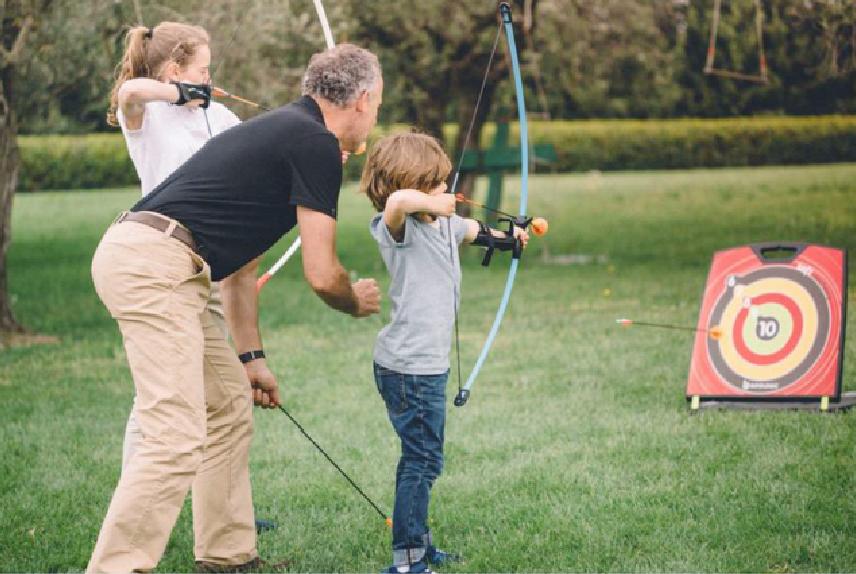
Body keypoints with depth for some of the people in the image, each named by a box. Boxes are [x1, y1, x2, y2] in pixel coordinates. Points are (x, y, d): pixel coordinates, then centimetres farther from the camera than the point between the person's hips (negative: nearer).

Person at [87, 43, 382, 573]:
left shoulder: (282, 131, 24)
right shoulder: (317, 144, -5)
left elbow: (241, 263, 28)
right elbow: (321, 275, -5)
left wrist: (251, 357, 29)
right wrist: (358, 301, 18)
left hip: (136, 256, 10)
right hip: (155, 265, -10)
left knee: (230, 407, 19)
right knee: (177, 439, -14)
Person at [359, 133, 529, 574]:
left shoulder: (445, 222, 11)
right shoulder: (400, 227, -17)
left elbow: (474, 231, 35)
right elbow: (398, 200, -41)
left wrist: (507, 237, 34)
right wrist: (433, 204, -26)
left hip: (427, 364, 10)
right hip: (409, 367, -10)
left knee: (421, 458, 19)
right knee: (423, 460, -7)